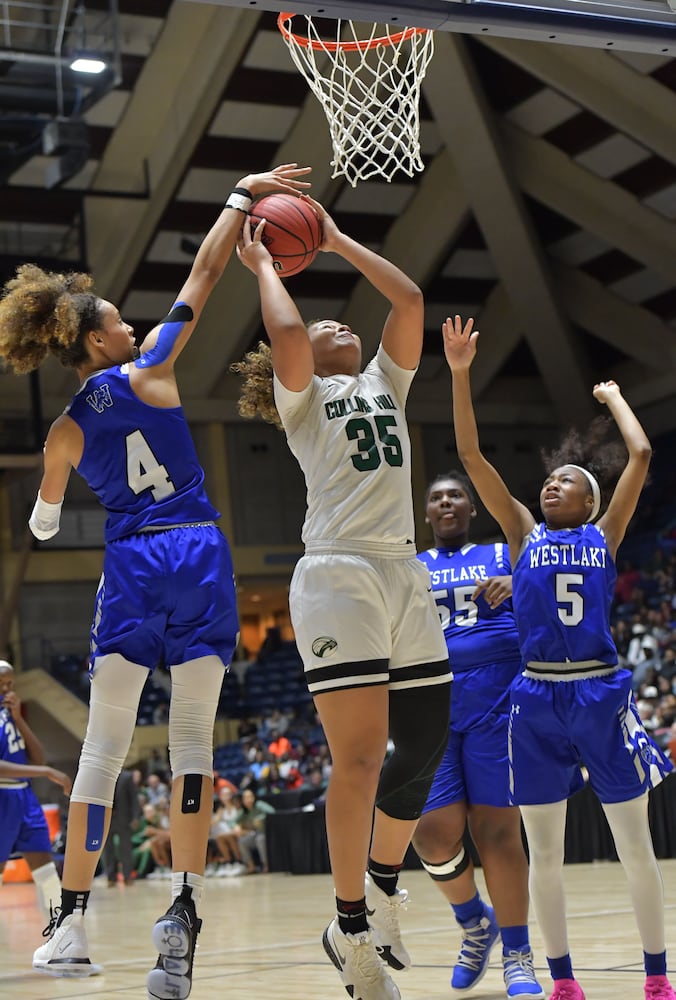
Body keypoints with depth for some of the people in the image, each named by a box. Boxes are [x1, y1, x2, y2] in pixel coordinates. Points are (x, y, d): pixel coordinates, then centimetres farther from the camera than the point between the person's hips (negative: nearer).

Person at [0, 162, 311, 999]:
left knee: (104, 743, 3)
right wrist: (243, 195, 12)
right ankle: (183, 907, -9)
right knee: (193, 737, 0)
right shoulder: (150, 373, 0)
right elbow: (205, 273, 4)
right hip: (199, 556, -1)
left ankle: (72, 923, 0)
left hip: (131, 567, 1)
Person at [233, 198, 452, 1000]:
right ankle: (351, 929, -1)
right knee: (361, 756, -11)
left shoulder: (385, 383, 23)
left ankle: (383, 888, 29)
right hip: (339, 574, -6)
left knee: (424, 745, 8)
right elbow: (286, 337, -13)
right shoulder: (304, 396, 7)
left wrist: (337, 241, 19)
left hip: (405, 578, 7)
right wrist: (263, 265, 3)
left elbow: (410, 300, 13)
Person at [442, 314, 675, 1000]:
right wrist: (460, 375, -1)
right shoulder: (523, 534, 12)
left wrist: (613, 397, 18)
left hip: (601, 693, -1)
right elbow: (471, 456, 5)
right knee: (544, 851, 4)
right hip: (536, 698, 1)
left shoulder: (604, 536, 10)